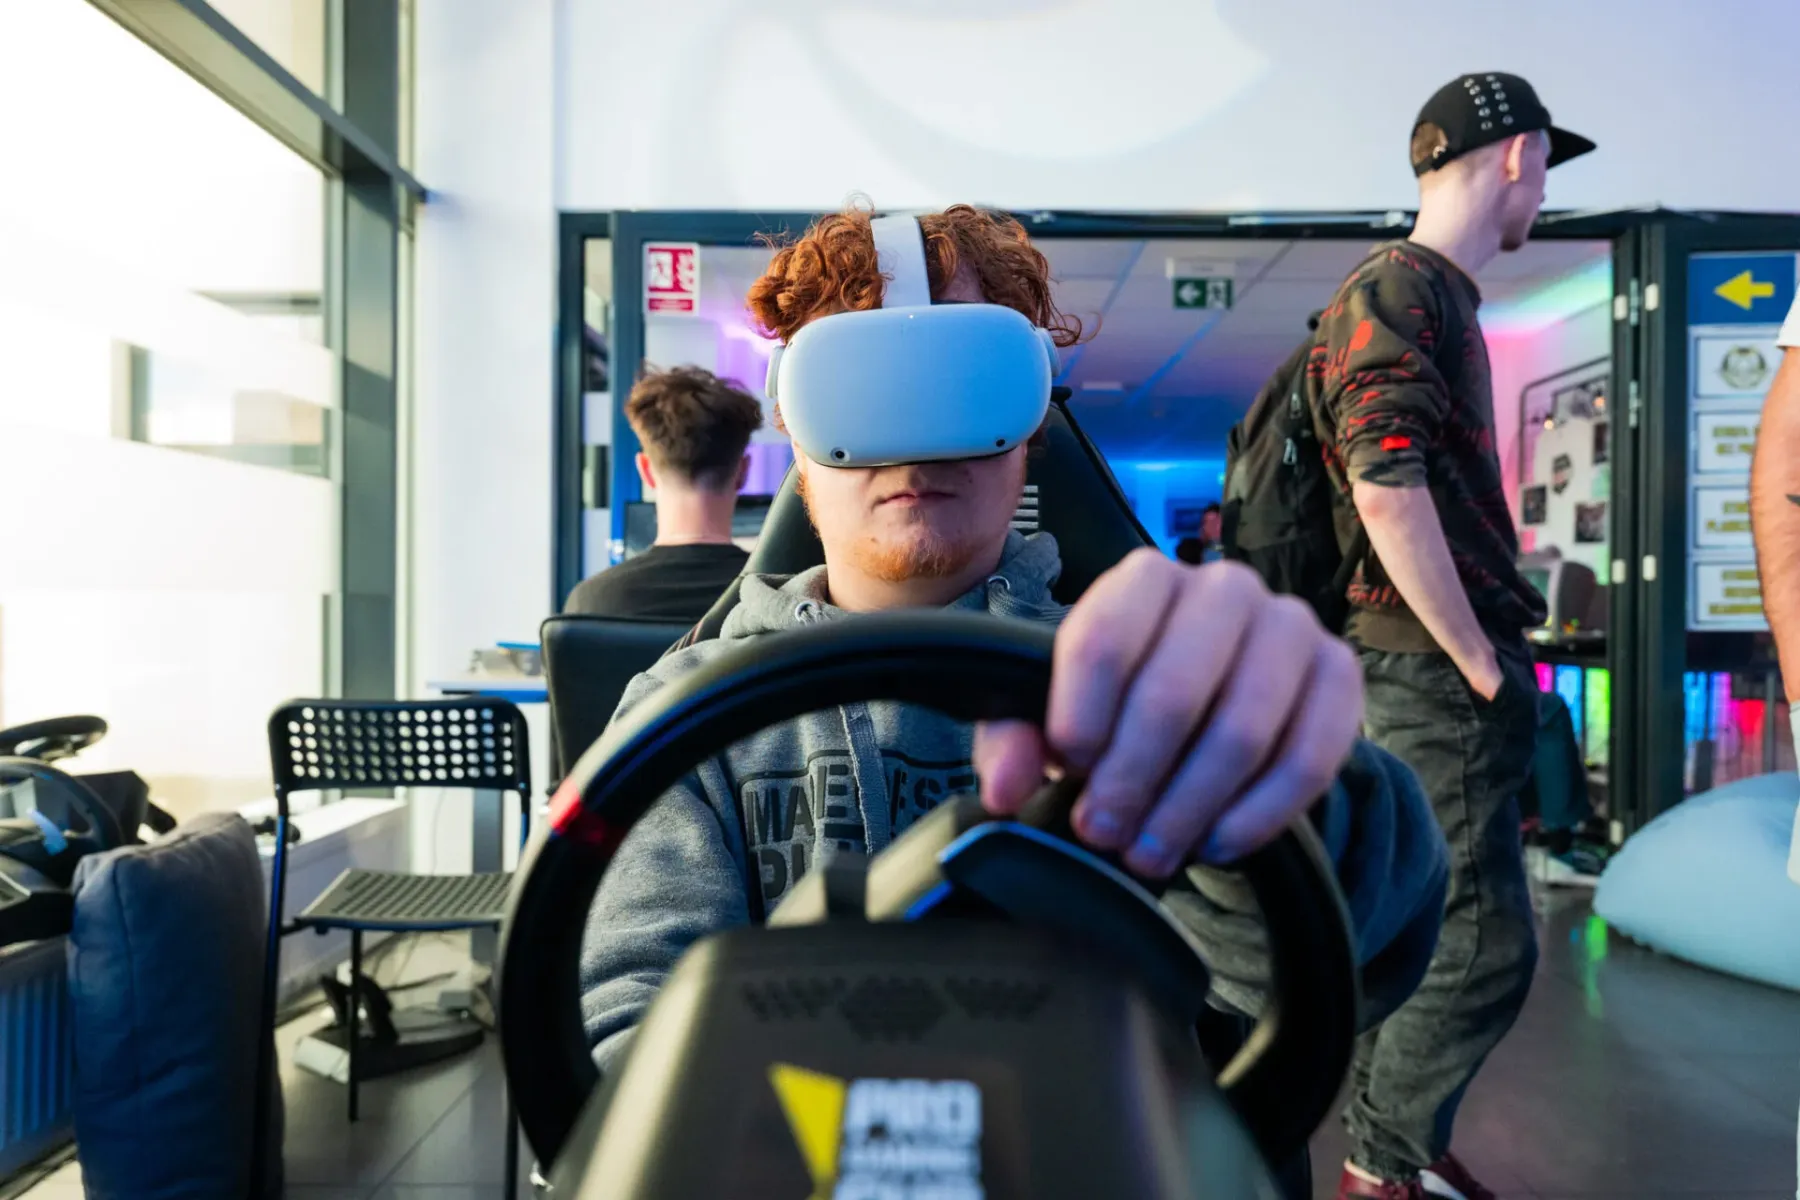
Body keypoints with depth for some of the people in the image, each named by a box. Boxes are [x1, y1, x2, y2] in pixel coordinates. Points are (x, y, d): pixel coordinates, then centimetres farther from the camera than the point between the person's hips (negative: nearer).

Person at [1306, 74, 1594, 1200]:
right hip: (1434, 674, -10)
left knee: (1424, 926, 17)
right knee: (1484, 945, -3)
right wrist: (1478, 664, -17)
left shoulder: (1442, 299, 20)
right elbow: (1386, 489, -24)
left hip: (1448, 668, 10)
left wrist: (1491, 650, 19)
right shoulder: (1395, 291, -12)